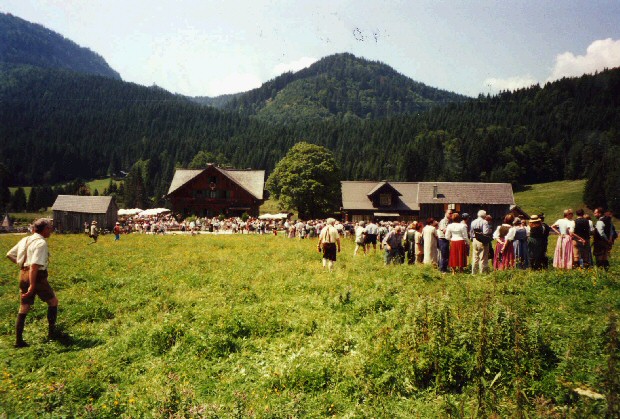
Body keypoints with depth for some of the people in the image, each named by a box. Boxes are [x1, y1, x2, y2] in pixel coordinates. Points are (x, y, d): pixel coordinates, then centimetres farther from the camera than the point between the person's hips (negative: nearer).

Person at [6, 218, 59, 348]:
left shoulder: (26, 239, 9)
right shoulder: (41, 243, -17)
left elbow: (9, 254, 16)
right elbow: (34, 265, -24)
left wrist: (21, 264, 19)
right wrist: (32, 286, -24)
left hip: (23, 275, 8)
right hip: (37, 276, -8)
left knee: (24, 308, 12)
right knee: (53, 301, 12)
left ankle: (18, 340, 14)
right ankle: (52, 332, 18)